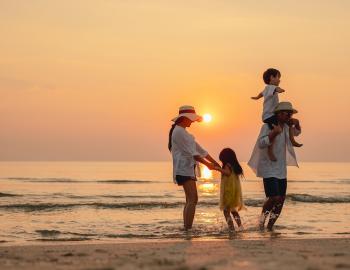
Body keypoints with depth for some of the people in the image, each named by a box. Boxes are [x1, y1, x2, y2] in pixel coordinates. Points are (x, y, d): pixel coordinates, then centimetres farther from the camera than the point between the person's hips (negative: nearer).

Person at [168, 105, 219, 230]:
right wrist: (207, 164, -15)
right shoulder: (178, 131, -10)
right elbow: (191, 152, -16)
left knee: (190, 200, 11)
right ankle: (188, 229, -23)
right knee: (192, 199, -18)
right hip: (184, 169, -11)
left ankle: (186, 228, 13)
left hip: (188, 168, 11)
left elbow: (198, 148, 21)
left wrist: (214, 162, 17)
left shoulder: (183, 132, 22)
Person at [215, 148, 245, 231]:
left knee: (226, 211, -5)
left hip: (228, 191, -9)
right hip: (235, 191, 9)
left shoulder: (227, 165, -12)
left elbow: (228, 172, -31)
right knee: (233, 210, 22)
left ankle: (231, 227, -16)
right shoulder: (235, 166, 13)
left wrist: (219, 169, -27)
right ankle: (240, 225, 11)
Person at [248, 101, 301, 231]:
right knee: (274, 198, -19)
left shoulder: (286, 127, 9)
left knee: (281, 200, 4)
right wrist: (274, 132, -34)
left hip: (281, 170, 8)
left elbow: (297, 132, 29)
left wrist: (296, 124, 7)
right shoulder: (267, 126, -13)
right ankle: (262, 219, 6)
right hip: (269, 169, -8)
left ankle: (270, 226, 16)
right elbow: (261, 144, -25)